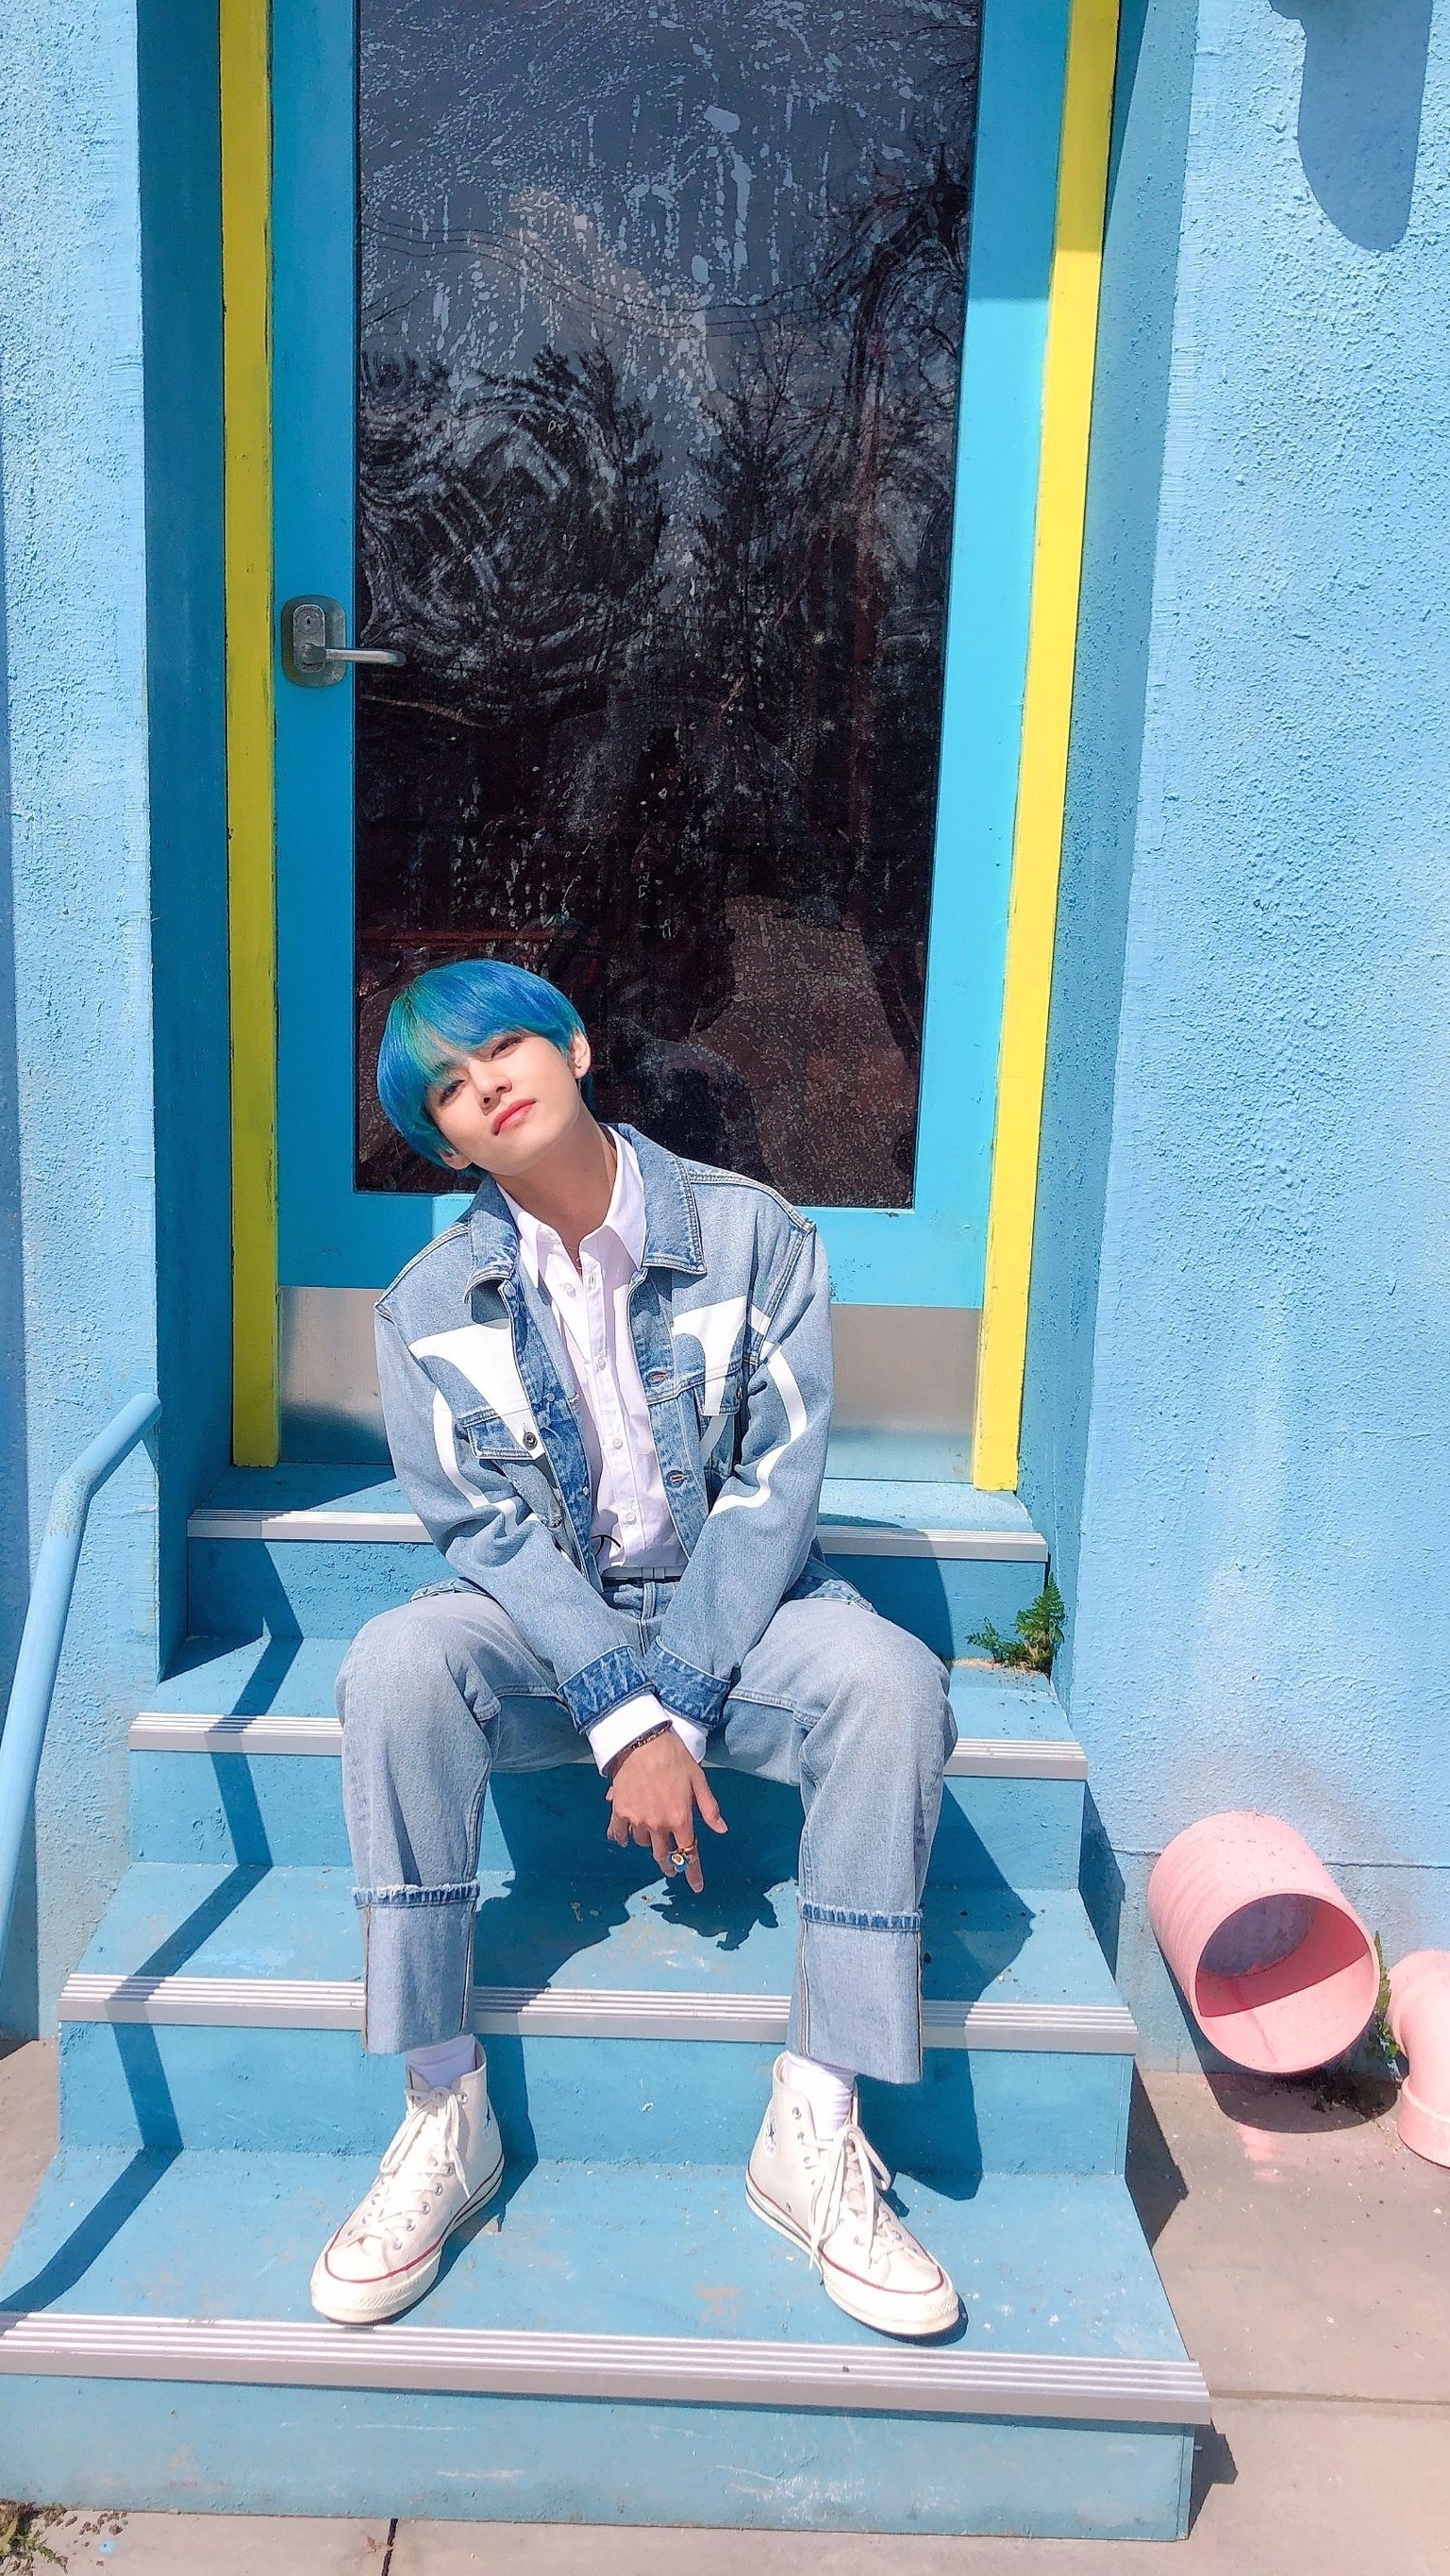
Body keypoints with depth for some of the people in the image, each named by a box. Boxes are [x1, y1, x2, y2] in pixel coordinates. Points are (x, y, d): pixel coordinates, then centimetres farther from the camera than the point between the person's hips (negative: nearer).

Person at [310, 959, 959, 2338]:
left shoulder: (753, 1235, -8)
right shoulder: (431, 1303, -5)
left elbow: (774, 1485, -12)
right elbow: (487, 1529, -10)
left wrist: (679, 1706, -20)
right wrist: (624, 1721, -22)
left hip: (732, 1606, 0)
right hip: (544, 1622, 1)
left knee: (891, 1682, -29)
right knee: (393, 1667, -30)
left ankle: (812, 2130, -17)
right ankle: (446, 2117, -17)